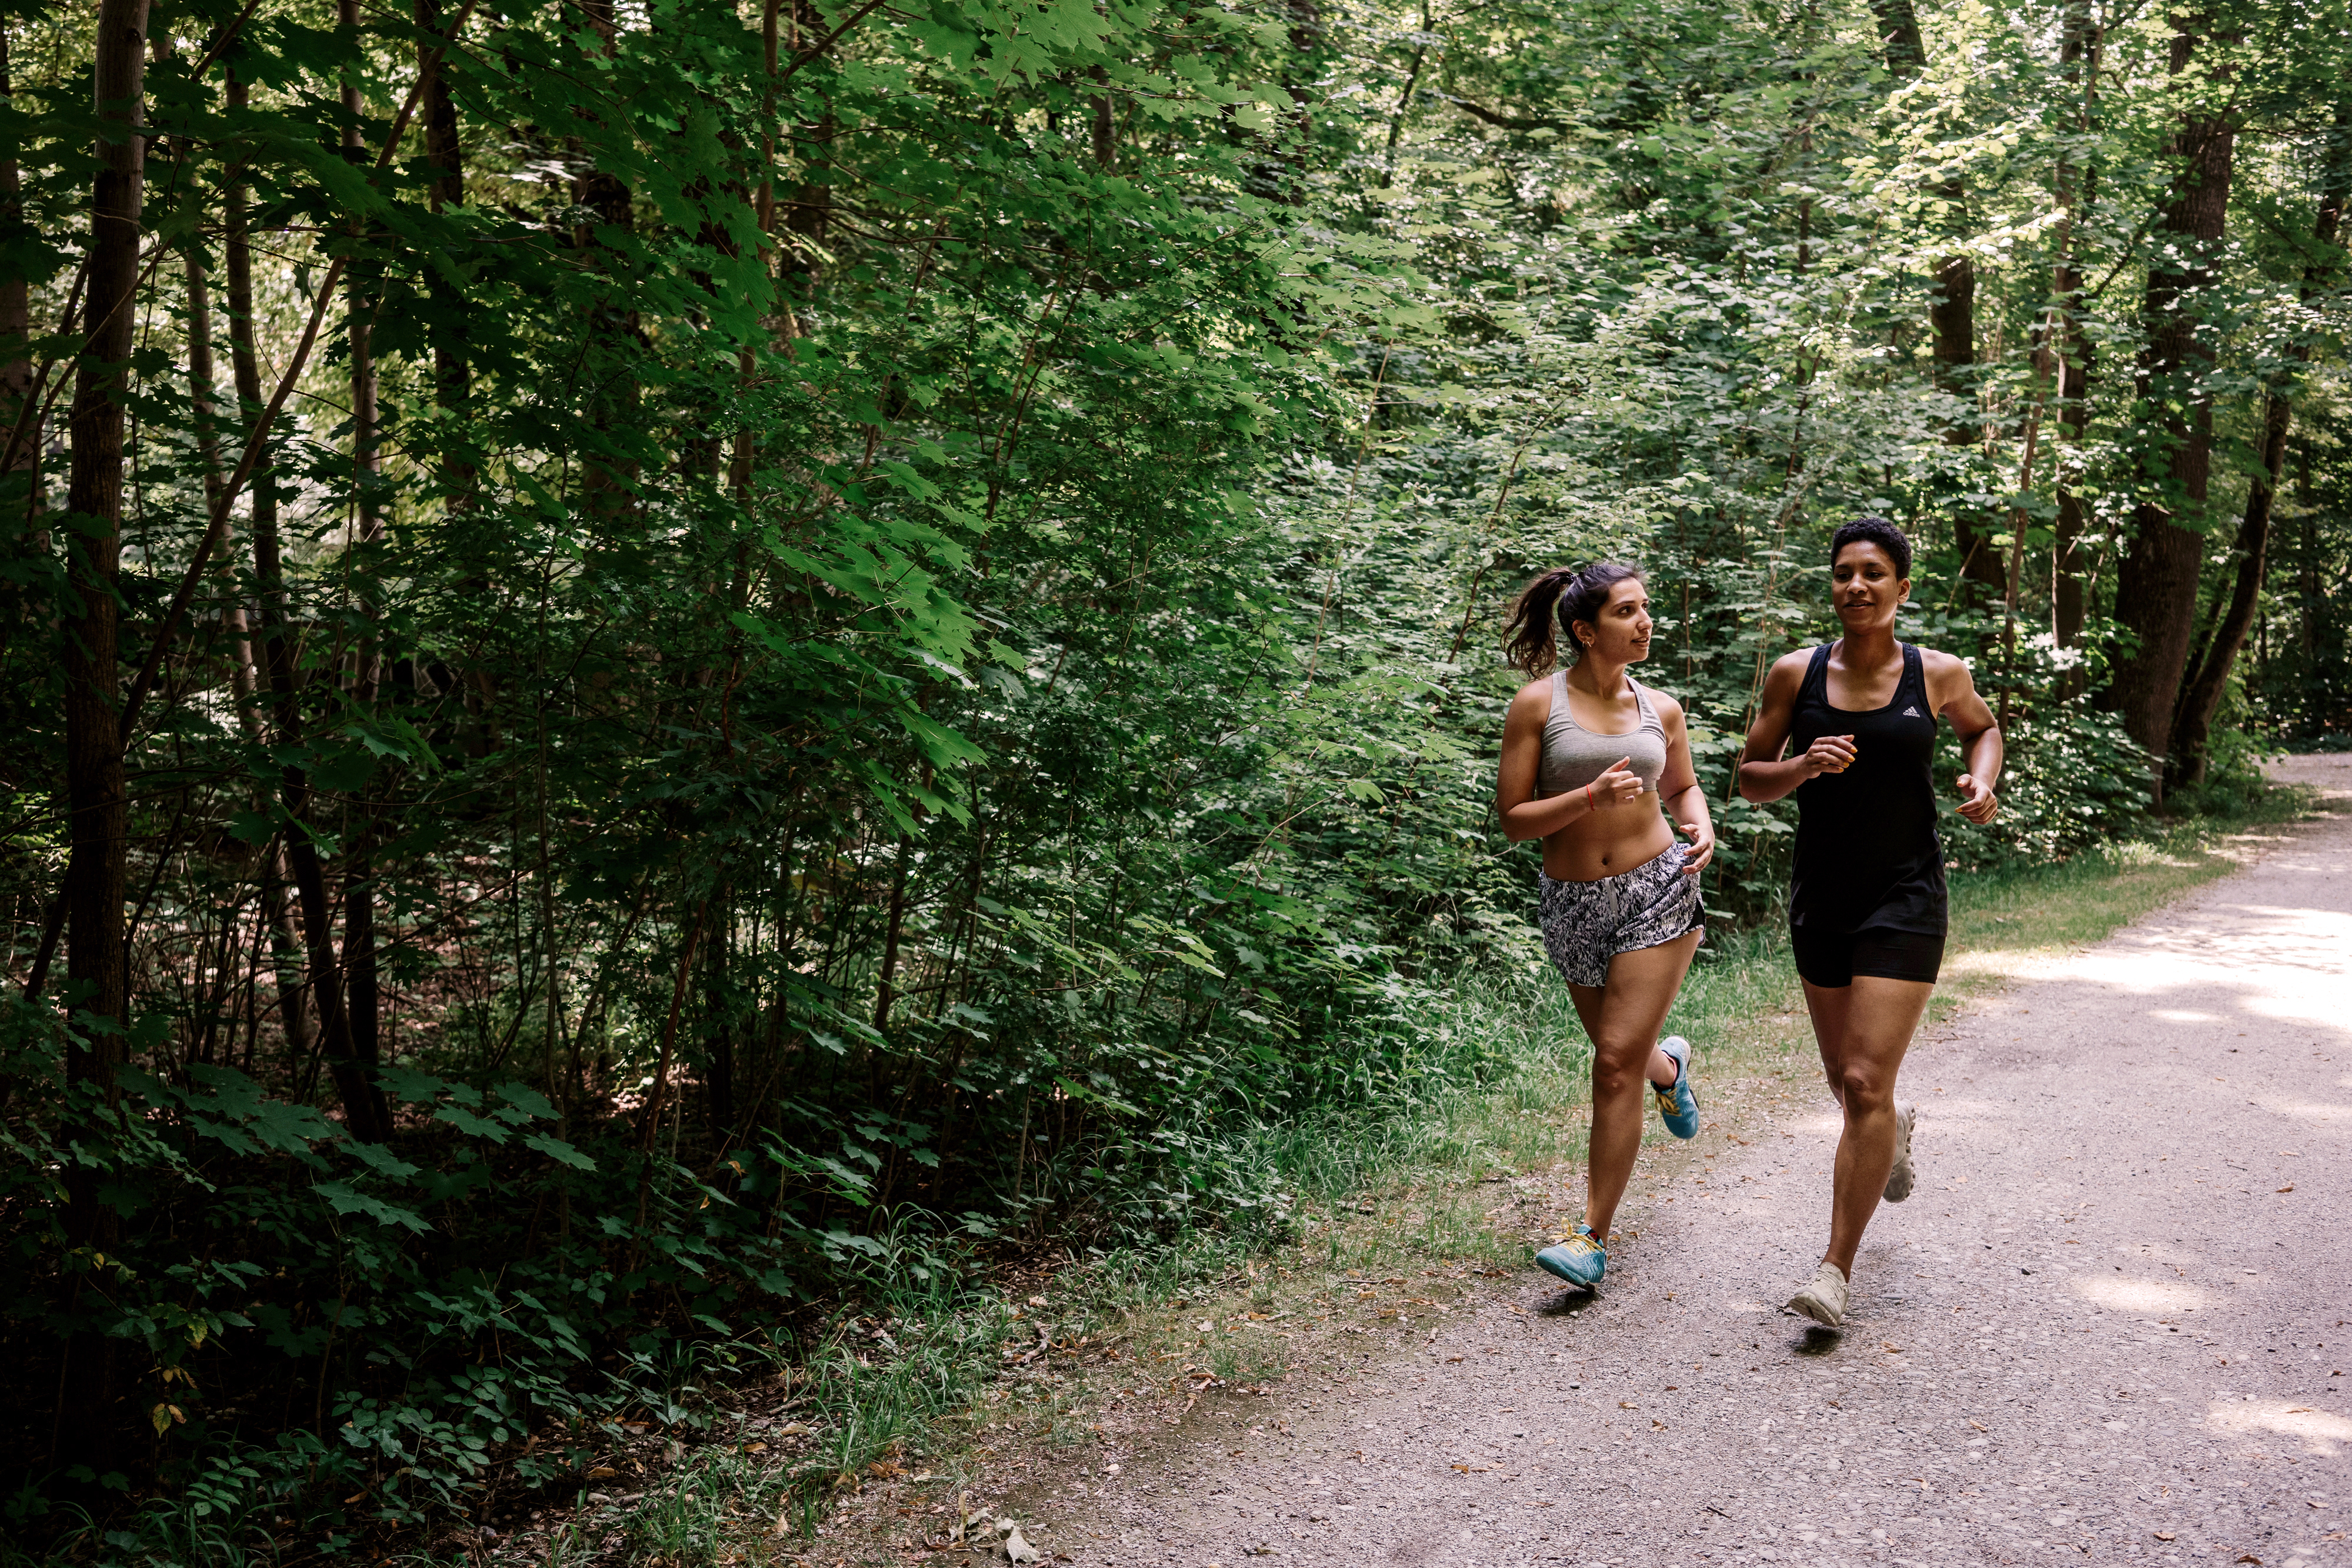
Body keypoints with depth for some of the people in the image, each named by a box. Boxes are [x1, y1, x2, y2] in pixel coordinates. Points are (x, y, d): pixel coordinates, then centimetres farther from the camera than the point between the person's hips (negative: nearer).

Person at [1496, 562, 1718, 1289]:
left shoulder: (1660, 710, 3)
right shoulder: (1538, 704, -7)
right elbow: (1513, 819, -8)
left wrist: (1702, 827, -1)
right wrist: (1592, 797, -22)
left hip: (1657, 889, 0)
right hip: (1573, 904, 0)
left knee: (1617, 1063, -8)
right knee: (1621, 1053, 18)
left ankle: (1593, 1237, -1)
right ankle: (1668, 1065, 58)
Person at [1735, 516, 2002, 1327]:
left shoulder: (1938, 675, -3)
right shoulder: (1796, 674, -3)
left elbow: (1982, 727, 18)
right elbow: (1749, 778, 2)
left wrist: (1982, 781, -2)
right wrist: (1803, 765, -18)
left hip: (1904, 901, -3)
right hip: (1820, 902, 3)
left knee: (1866, 1084, -11)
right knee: (1845, 1080, 17)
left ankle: (1837, 1269, -2)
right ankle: (1896, 1128, 55)